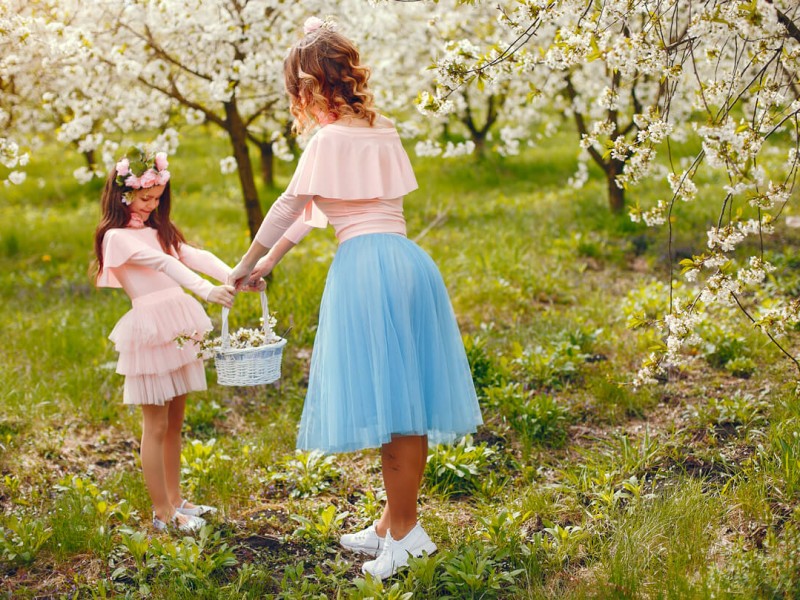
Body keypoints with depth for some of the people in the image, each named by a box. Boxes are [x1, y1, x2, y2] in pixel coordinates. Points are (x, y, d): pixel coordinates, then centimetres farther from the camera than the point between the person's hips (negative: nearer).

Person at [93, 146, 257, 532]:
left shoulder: (159, 231, 16)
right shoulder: (117, 236, -8)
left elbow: (195, 257, 2)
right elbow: (163, 265, -23)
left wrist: (235, 276, -16)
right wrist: (206, 290, -35)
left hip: (178, 327, 8)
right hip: (149, 331, -8)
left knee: (174, 422, 14)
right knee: (156, 425, 0)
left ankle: (174, 500, 24)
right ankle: (162, 513, 8)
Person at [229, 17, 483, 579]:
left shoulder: (330, 140, -5)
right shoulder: (385, 132, 18)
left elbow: (290, 206, 4)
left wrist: (246, 265, 18)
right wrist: (272, 259, 30)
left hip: (365, 268, -8)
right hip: (410, 260, 8)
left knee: (386, 399, -4)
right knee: (405, 397, 9)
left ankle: (404, 529, 2)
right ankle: (393, 524, 18)